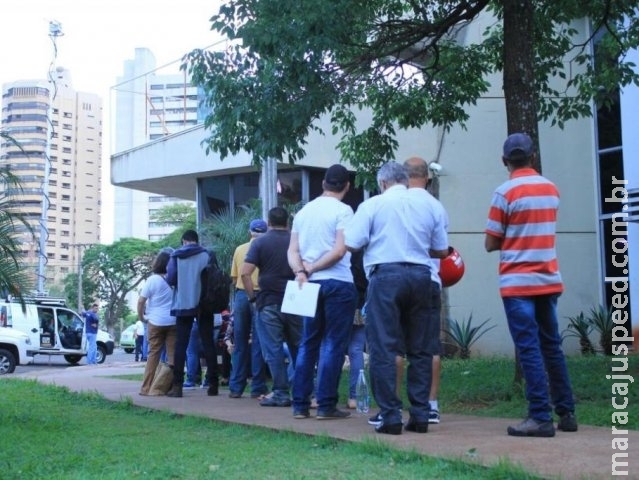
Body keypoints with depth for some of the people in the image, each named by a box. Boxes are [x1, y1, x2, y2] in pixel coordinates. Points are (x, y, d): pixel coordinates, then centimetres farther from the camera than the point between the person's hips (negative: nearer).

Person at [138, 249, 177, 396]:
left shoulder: (152, 280, -7)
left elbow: (141, 301, -8)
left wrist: (141, 317, 6)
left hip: (156, 322, -2)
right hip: (174, 321, 2)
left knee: (153, 354, 5)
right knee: (173, 355, 3)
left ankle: (146, 388, 7)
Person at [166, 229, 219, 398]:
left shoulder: (176, 256, 1)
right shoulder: (207, 255, 0)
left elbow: (170, 279, -5)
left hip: (183, 304, 0)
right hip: (204, 304, 0)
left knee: (181, 344, 4)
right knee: (208, 343, 6)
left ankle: (177, 385, -2)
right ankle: (213, 384, 3)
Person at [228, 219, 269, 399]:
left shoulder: (239, 249, 6)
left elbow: (234, 277, 9)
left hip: (241, 295, 3)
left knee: (239, 343, 10)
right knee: (258, 343, 1)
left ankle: (236, 387, 12)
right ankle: (258, 388, 2)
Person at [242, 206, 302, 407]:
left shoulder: (260, 242, -3)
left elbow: (245, 273, -12)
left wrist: (253, 296, -2)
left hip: (269, 303, -3)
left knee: (274, 351, 0)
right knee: (299, 348, 11)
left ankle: (281, 394, -1)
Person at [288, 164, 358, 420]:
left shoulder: (303, 212, 12)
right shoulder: (342, 210, -6)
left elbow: (292, 250, 5)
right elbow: (339, 251, -14)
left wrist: (300, 271, -10)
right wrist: (310, 268, -8)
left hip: (311, 284, 6)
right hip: (338, 283, -6)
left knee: (308, 344, 11)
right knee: (333, 344, -2)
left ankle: (300, 404, 12)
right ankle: (326, 405, -2)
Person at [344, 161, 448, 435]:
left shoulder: (372, 205, 1)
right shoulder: (427, 206, 11)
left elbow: (351, 244, -4)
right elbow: (442, 251, 14)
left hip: (386, 275, -4)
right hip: (420, 276, 4)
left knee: (383, 349, 0)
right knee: (420, 349, 10)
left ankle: (391, 417, -3)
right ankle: (420, 416, 12)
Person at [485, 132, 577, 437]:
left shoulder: (505, 192, -10)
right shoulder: (551, 189, 8)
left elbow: (491, 244, -5)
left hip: (518, 284, -6)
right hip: (549, 281, 6)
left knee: (530, 350, -5)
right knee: (552, 347, 13)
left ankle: (541, 418, -6)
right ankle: (566, 413, 17)